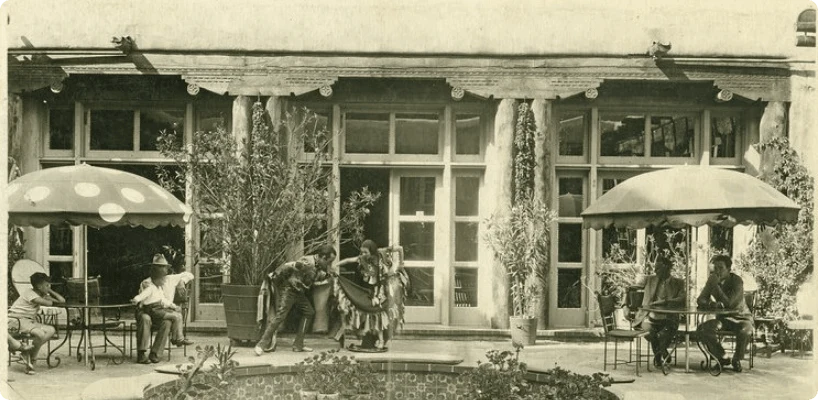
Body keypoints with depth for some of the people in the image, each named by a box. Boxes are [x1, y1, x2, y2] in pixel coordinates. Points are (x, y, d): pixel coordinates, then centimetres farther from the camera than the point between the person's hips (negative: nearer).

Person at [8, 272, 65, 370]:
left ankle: (31, 356, -8)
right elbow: (48, 303, -25)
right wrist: (50, 300, -1)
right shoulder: (29, 293, -13)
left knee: (51, 330, -13)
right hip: (18, 319, -9)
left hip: (30, 321, 9)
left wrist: (50, 291, 5)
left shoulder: (43, 295, 12)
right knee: (40, 334, -31)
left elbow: (62, 300, 6)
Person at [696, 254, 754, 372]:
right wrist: (711, 304, -26)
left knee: (745, 332, -38)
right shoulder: (712, 280, -3)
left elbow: (729, 303, -29)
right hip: (723, 318, 4)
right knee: (702, 329, -23)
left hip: (741, 317, -4)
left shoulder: (737, 281, -19)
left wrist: (716, 285, -31)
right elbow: (700, 300, -4)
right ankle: (722, 358, -1)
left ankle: (736, 359, -7)